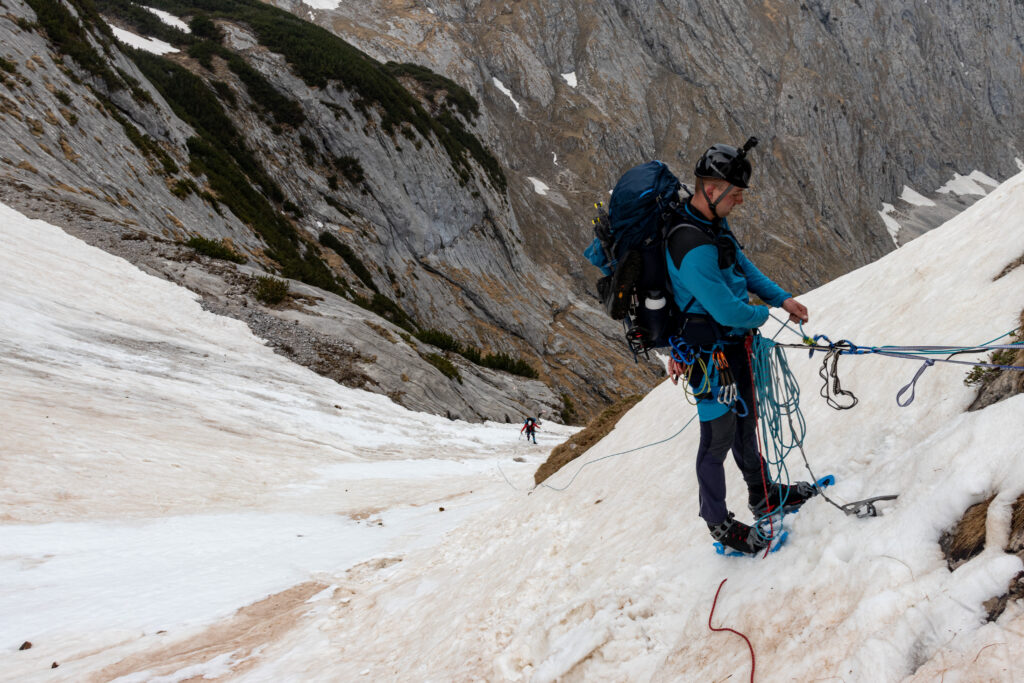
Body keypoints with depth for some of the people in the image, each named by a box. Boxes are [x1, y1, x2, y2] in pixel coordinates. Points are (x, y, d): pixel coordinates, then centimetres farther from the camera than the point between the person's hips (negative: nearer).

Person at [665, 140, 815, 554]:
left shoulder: (714, 226, 3)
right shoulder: (693, 248, -31)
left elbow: (743, 267, 16)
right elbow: (726, 310, -30)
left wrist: (781, 298, 5)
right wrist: (761, 315, -10)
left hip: (733, 343, 10)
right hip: (712, 354, -10)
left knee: (744, 423, 24)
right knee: (718, 437, 4)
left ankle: (763, 495, 42)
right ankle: (719, 523, 21)